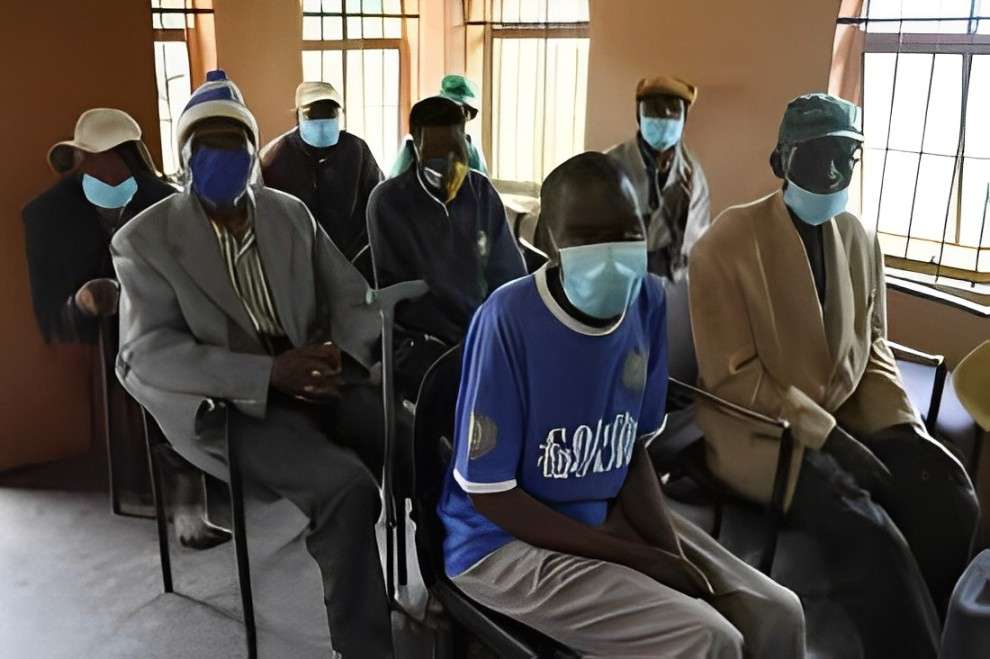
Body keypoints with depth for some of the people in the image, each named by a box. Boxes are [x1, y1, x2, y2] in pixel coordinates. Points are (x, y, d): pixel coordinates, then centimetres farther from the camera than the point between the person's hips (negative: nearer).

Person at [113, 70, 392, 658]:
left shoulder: (292, 213, 11)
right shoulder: (145, 239, -2)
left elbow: (354, 296, 11)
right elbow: (147, 353, -13)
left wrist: (341, 357, -13)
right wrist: (270, 374, -23)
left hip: (316, 382, 5)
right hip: (229, 404, -4)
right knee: (345, 486, -30)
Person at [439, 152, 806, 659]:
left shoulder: (648, 300, -6)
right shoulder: (509, 318, -24)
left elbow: (635, 448, 5)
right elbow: (490, 493, -18)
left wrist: (671, 548, -11)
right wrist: (637, 558, -18)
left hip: (608, 515, 6)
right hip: (506, 541, -6)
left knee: (776, 615, -2)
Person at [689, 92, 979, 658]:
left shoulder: (859, 239, 7)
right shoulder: (727, 244, -12)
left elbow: (872, 347, 14)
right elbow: (732, 377, -15)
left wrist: (905, 425, -3)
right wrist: (828, 435, -19)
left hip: (848, 420, 6)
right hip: (760, 428, -6)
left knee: (949, 499, -14)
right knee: (862, 526, -26)